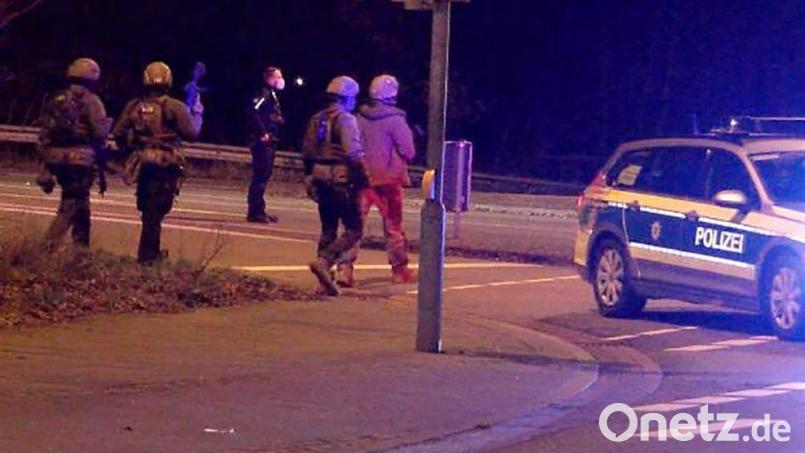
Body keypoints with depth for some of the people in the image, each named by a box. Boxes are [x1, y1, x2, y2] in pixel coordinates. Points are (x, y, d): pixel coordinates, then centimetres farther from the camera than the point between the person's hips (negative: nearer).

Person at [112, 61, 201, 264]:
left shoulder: (134, 106, 4)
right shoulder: (174, 107, -9)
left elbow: (118, 133, 6)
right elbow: (191, 133, -10)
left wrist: (129, 149, 22)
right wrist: (197, 115, 8)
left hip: (142, 163, 5)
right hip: (166, 165, -5)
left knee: (148, 208, 17)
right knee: (155, 211, -2)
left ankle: (152, 251, 27)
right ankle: (147, 254, -4)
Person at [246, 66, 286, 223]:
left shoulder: (273, 95, 19)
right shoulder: (265, 94, -12)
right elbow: (253, 111, -25)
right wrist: (262, 133, -23)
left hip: (269, 142, 10)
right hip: (263, 141, -10)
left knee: (264, 175, 13)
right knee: (260, 176, -9)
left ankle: (259, 210, 19)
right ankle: (255, 212, -8)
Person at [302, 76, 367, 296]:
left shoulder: (317, 119, 12)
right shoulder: (346, 119, -11)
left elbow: (307, 151, 15)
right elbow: (353, 153, -21)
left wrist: (309, 178, 23)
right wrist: (362, 179, -13)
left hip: (321, 179, 8)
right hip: (342, 180, -8)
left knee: (328, 229, 15)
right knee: (353, 230, -3)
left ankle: (325, 279, 15)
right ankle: (324, 262, -22)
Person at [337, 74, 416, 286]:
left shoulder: (360, 117, 0)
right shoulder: (394, 120, -12)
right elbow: (408, 151, -10)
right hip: (387, 179, -3)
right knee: (393, 227, 11)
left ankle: (345, 268, -11)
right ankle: (400, 269, 22)